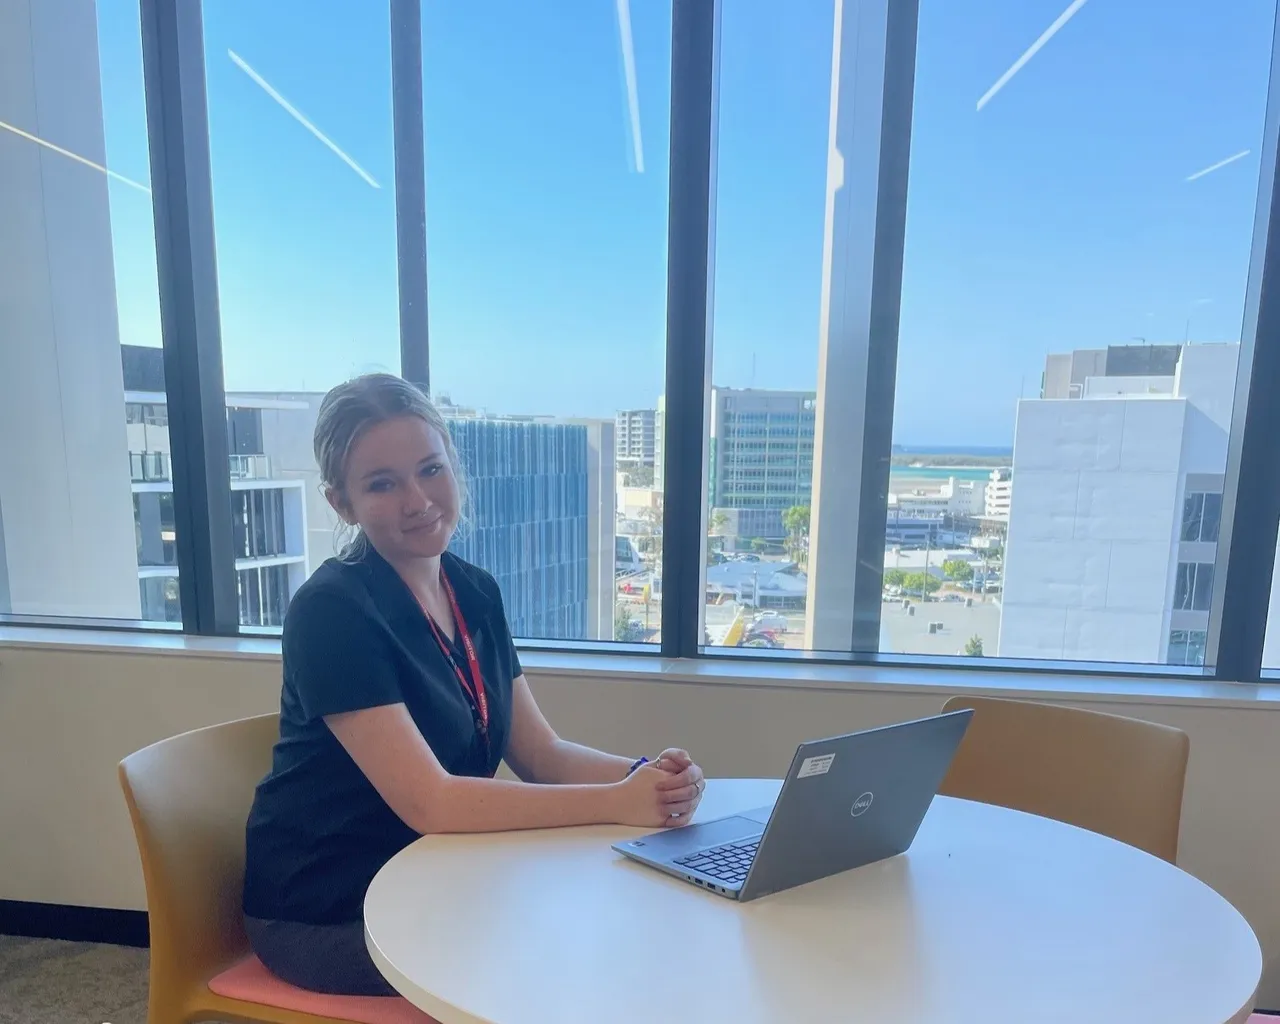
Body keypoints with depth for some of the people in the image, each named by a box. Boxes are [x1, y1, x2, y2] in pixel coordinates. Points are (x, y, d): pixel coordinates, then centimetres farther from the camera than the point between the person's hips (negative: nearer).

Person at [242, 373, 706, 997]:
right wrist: (616, 803, -27)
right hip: (326, 912, -5)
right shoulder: (331, 611, -22)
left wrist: (645, 775, -20)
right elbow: (429, 802, -27)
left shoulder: (475, 592, -1)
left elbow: (540, 754, -2)